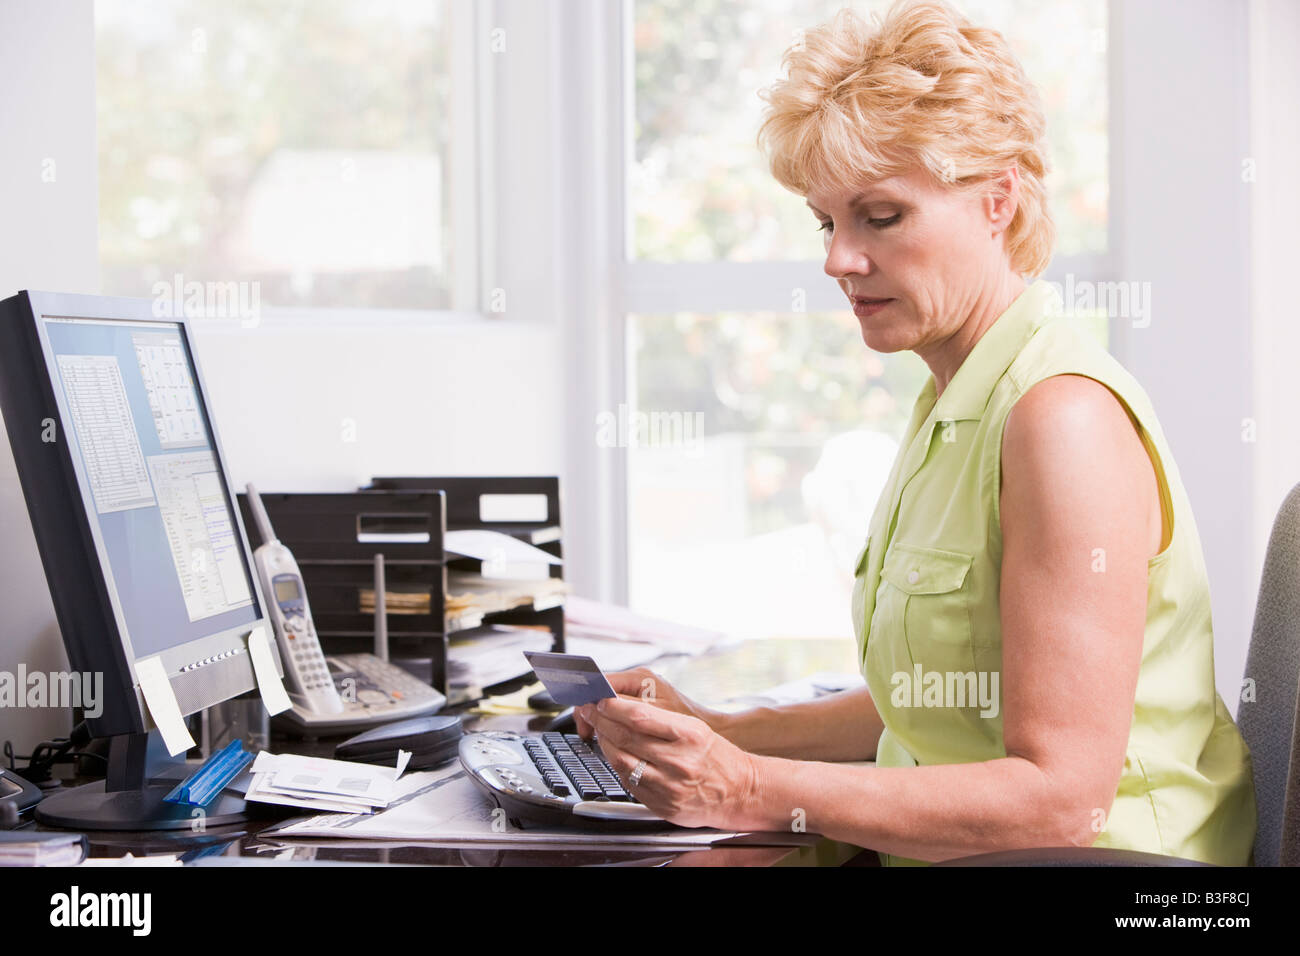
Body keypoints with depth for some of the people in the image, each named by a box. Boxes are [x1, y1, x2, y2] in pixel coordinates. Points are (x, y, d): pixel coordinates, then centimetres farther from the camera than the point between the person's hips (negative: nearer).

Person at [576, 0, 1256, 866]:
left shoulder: (1064, 415, -16)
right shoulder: (955, 405, 14)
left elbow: (1059, 797, -21)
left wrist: (757, 793, -22)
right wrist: (724, 734, 9)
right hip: (938, 850, 8)